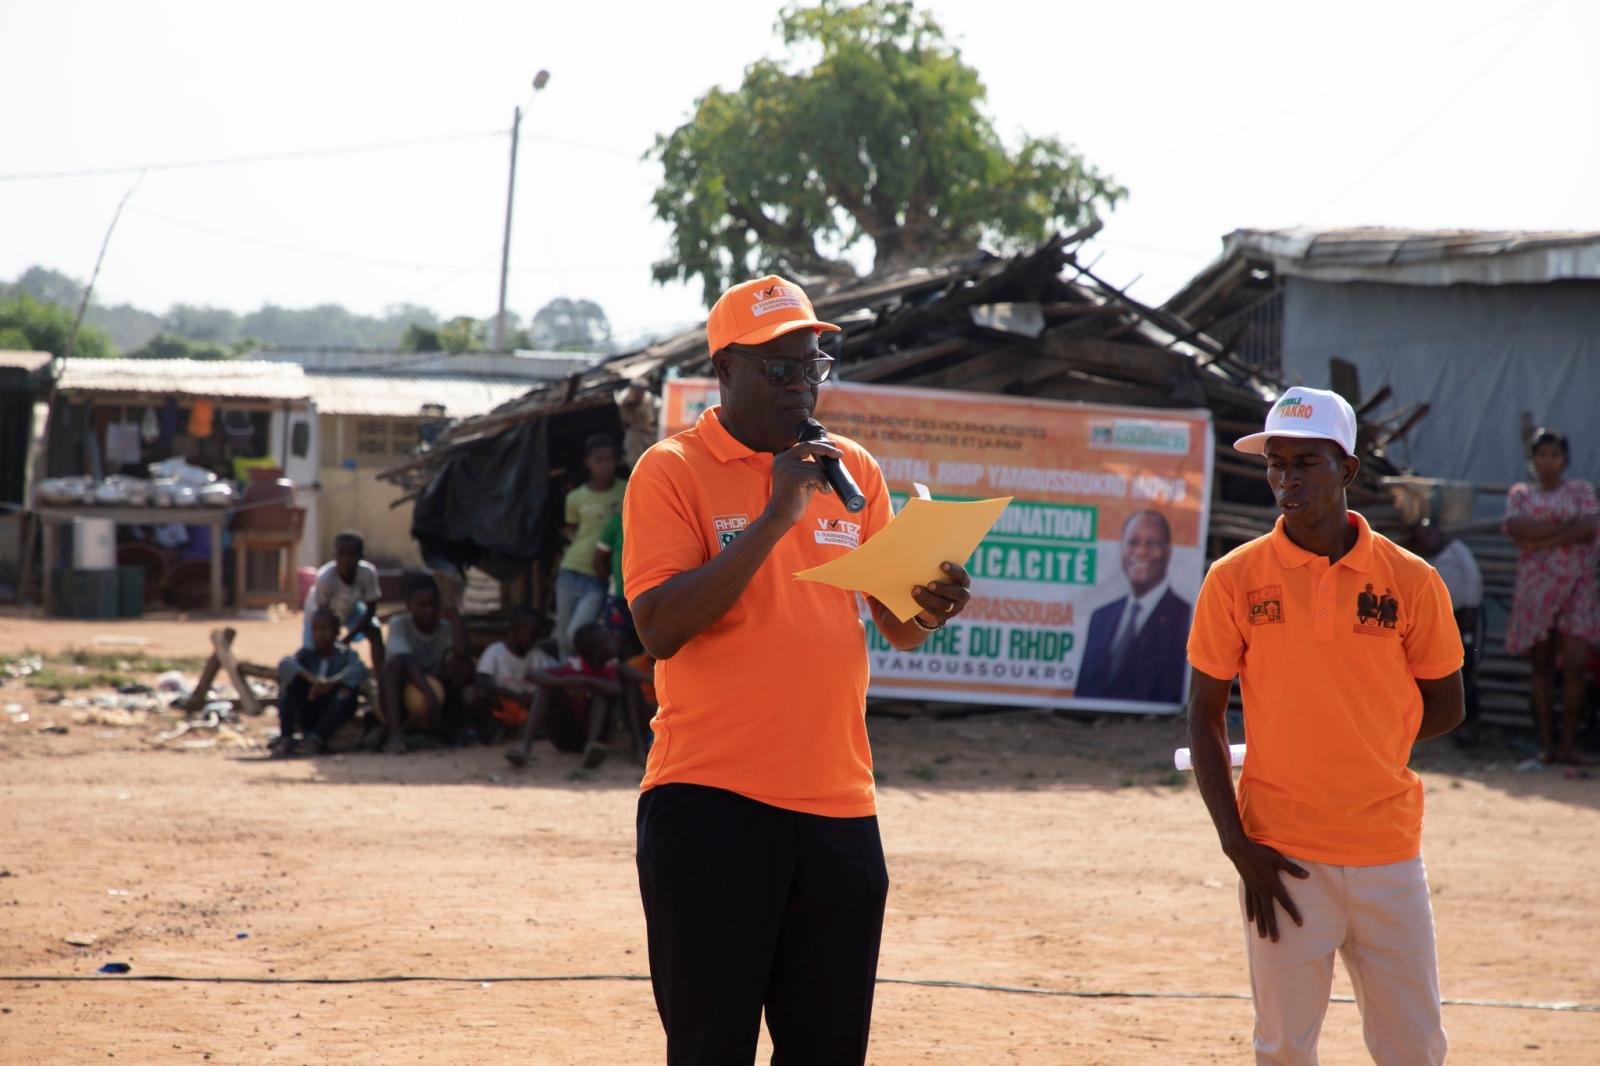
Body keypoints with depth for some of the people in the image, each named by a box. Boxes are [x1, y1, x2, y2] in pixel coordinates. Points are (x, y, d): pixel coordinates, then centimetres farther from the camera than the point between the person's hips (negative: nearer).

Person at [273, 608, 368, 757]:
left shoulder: (345, 655, 0)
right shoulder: (306, 654, 3)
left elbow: (359, 670, -24)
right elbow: (285, 664, -19)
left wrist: (331, 683, -39)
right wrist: (309, 678, -37)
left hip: (332, 717, -2)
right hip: (306, 716, 2)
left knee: (350, 689, -28)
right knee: (288, 678, -17)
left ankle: (316, 739, -28)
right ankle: (285, 738, -27)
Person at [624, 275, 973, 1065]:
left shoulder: (852, 471, 12)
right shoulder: (672, 471, -3)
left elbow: (899, 629, 16)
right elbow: (658, 628, -15)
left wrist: (931, 607, -8)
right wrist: (775, 518, -18)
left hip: (838, 808, 5)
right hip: (710, 806, -5)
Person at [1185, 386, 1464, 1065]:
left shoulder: (1411, 580, 0)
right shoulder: (1235, 579, -1)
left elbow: (1444, 707, 10)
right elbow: (1205, 717, 2)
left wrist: (1353, 746, 1)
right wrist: (1235, 842, -5)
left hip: (1386, 852, 1)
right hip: (1280, 855, -1)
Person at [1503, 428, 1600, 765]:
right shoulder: (1519, 493, 12)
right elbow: (1515, 527, -8)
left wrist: (1540, 540, -13)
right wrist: (1565, 527, -13)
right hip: (1535, 584, 1)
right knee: (1542, 667, 2)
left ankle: (1569, 744, -7)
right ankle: (1547, 743, 4)